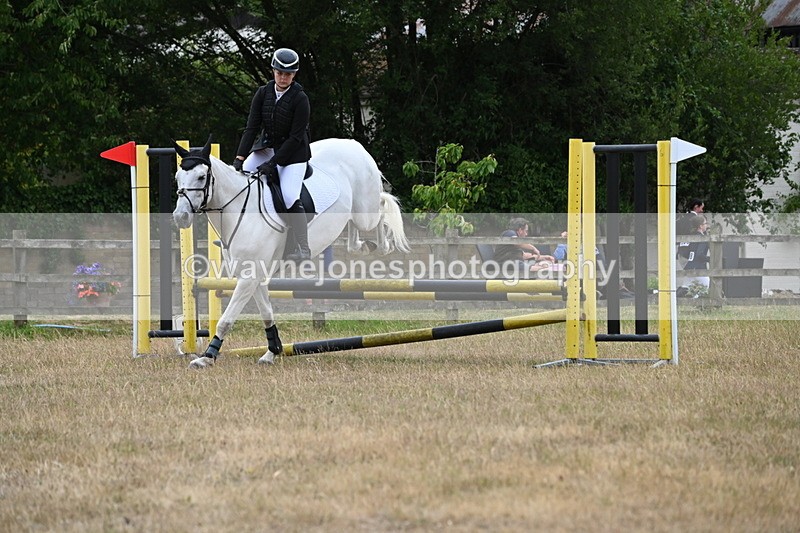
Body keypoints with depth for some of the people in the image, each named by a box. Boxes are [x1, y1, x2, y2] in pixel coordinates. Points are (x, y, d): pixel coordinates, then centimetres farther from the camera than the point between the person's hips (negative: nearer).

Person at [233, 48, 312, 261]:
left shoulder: (300, 99, -17)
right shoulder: (263, 93, -5)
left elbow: (295, 137, -19)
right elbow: (252, 127, -9)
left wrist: (272, 163, -24)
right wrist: (240, 158, -21)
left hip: (293, 153, -5)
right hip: (266, 147, 5)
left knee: (290, 198, -21)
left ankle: (304, 249, -13)